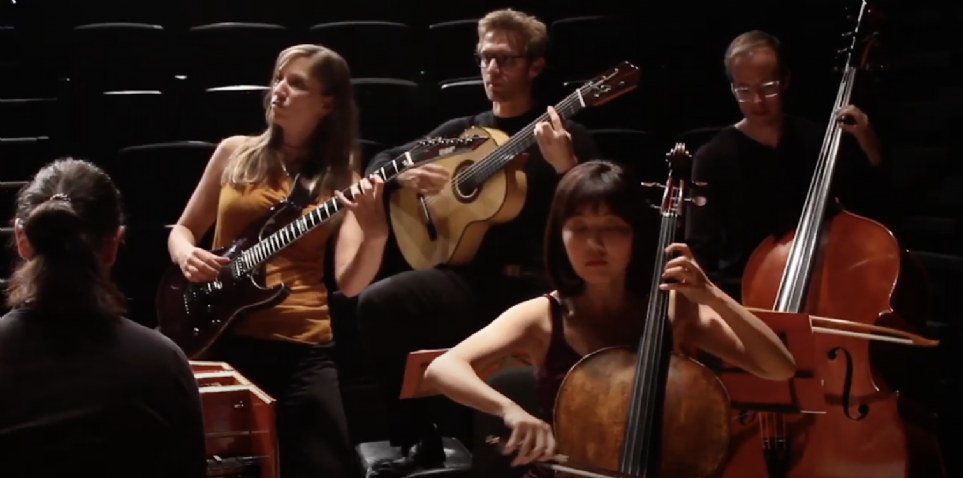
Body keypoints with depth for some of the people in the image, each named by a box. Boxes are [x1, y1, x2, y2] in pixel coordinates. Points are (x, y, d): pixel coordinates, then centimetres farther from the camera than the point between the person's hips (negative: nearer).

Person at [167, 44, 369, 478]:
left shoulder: (339, 181, 5)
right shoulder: (235, 152, 9)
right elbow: (183, 229, 17)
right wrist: (187, 254, -6)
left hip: (304, 344, -1)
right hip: (224, 334, 1)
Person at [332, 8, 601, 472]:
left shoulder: (569, 137, 6)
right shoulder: (461, 132, 18)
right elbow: (383, 163, 20)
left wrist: (565, 166, -22)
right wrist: (405, 177, -4)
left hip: (537, 284, -3)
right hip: (469, 280, 4)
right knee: (378, 302, -21)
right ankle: (419, 440, -8)